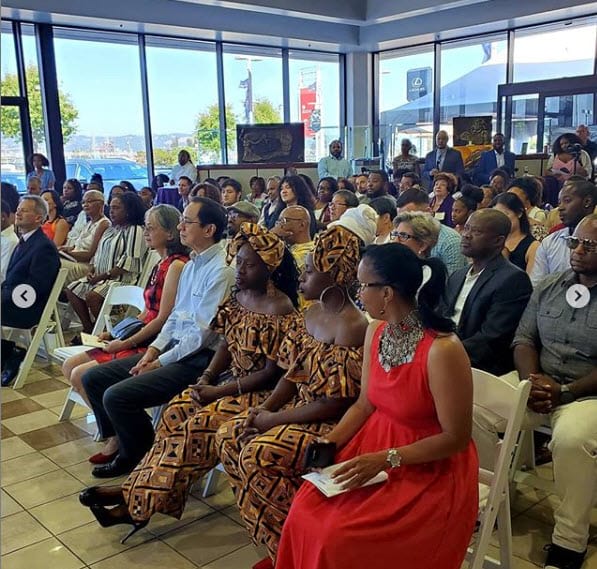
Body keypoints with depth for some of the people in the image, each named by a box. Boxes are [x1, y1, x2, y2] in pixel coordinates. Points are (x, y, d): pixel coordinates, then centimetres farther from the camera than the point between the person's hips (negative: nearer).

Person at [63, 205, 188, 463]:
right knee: (70, 366, 6)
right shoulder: (163, 263, 13)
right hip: (142, 338, 10)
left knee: (81, 376, -15)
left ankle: (119, 437, 2)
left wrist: (125, 343, -12)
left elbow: (163, 319, -19)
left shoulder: (176, 265, -17)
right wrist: (115, 334, 9)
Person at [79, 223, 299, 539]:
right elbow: (226, 344, 11)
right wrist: (206, 378, -7)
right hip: (229, 380, 8)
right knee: (176, 410, -12)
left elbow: (272, 373, -19)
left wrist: (217, 391, -18)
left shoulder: (281, 310, -19)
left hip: (260, 392, -8)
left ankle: (139, 500, -12)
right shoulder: (237, 296, 5)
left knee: (199, 425, -23)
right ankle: (139, 493, -9)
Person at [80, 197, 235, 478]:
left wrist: (161, 362, -13)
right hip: (173, 348, 10)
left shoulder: (221, 271, -18)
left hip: (198, 359, -10)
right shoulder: (192, 264, 13)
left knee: (117, 396, -21)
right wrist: (154, 349, 3)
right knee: (93, 378, 5)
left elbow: (202, 333, -20)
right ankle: (119, 443, 21)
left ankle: (139, 456, 6)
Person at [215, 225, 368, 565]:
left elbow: (335, 404, -23)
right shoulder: (313, 312, 6)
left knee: (258, 454, -25)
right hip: (300, 409, 9)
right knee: (230, 436, -1)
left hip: (332, 424, -9)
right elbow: (294, 374, 10)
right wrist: (264, 408, -6)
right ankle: (276, 541, 11)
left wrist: (274, 419, -17)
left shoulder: (352, 327, -23)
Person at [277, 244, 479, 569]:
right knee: (306, 514, -10)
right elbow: (365, 404, 8)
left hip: (430, 469, -6)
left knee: (340, 538, -19)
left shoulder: (442, 350, -25)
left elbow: (455, 438, -19)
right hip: (375, 448, 7)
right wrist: (331, 442, -8)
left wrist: (385, 459, -24)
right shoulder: (376, 331, -1)